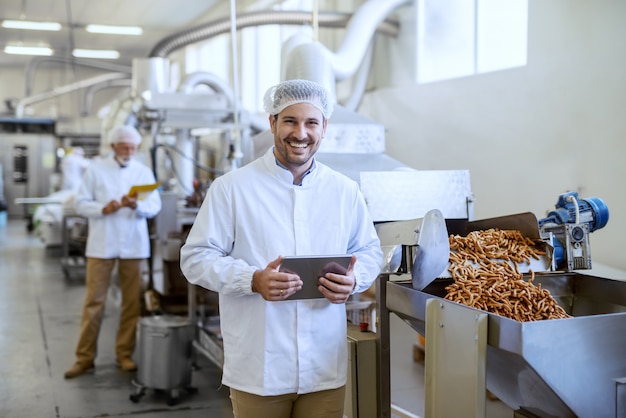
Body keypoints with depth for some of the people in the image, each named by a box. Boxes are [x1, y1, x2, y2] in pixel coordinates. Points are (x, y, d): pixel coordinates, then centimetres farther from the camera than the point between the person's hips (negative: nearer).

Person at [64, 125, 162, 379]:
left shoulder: (143, 172, 7)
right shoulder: (96, 169, 3)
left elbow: (155, 206, -1)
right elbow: (81, 203, -1)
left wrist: (136, 205, -21)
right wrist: (103, 209, -19)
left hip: (133, 245, 2)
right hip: (101, 244, -2)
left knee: (132, 302, 5)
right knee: (94, 301, 0)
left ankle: (124, 354, 17)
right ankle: (84, 357, 9)